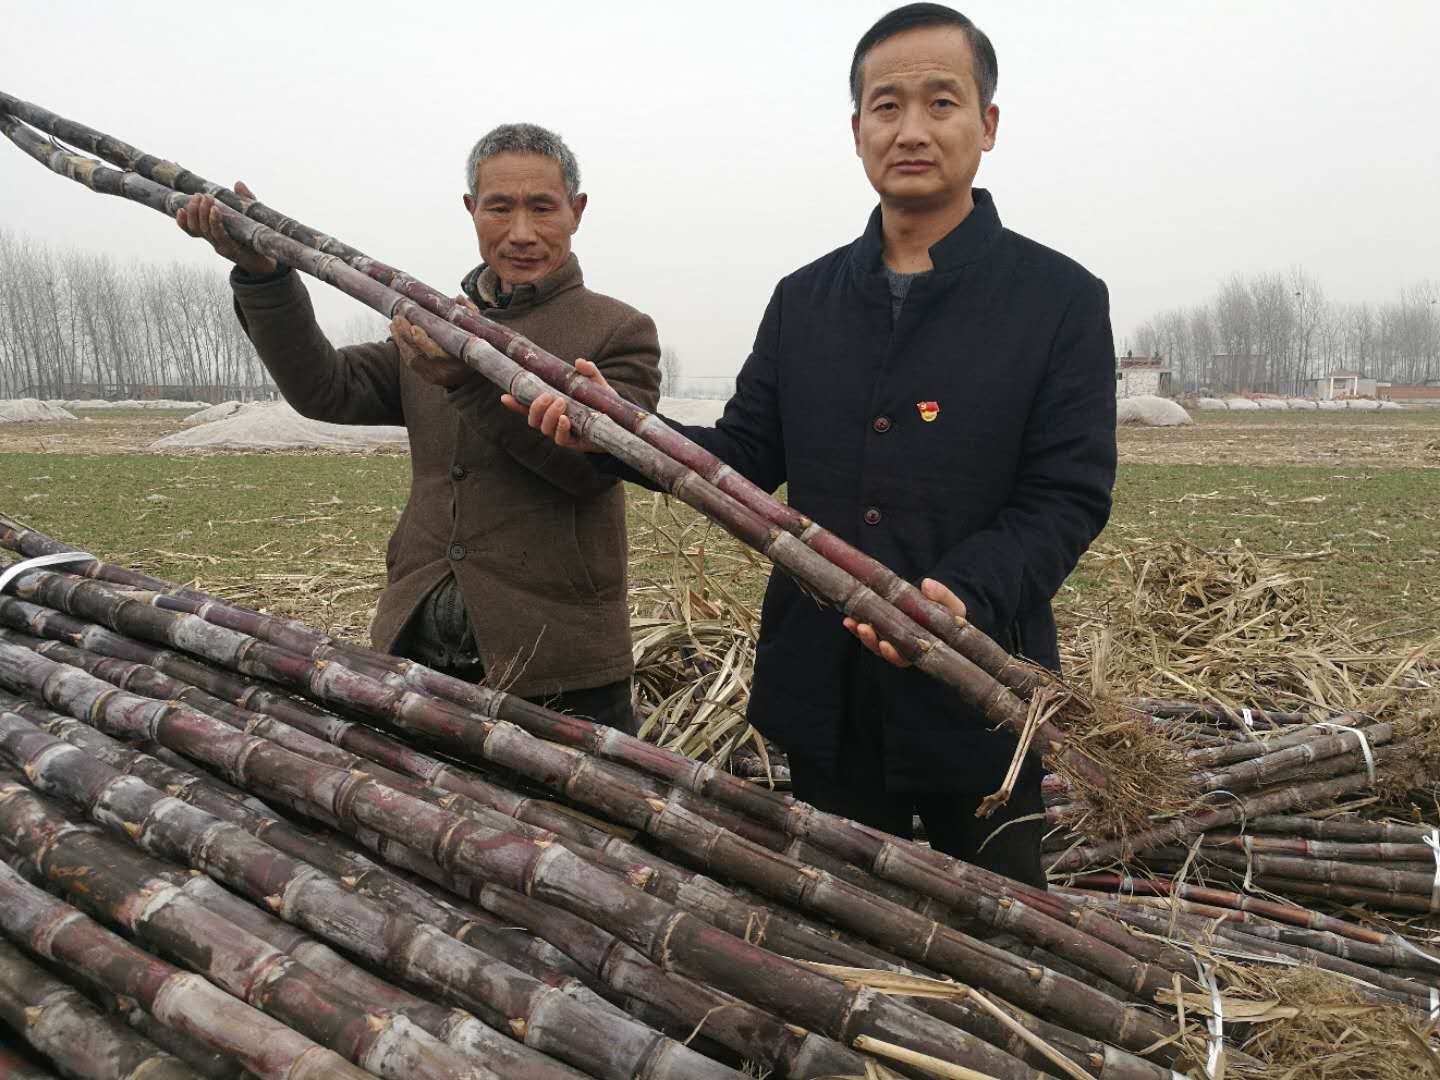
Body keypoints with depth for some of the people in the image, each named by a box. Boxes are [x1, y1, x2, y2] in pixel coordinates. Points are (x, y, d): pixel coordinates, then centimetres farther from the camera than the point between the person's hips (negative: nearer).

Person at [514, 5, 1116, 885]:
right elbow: (747, 456, 6)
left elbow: (1068, 498, -12)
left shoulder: (1062, 300, -6)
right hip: (826, 700, 4)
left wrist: (968, 594, -30)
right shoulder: (805, 299, 8)